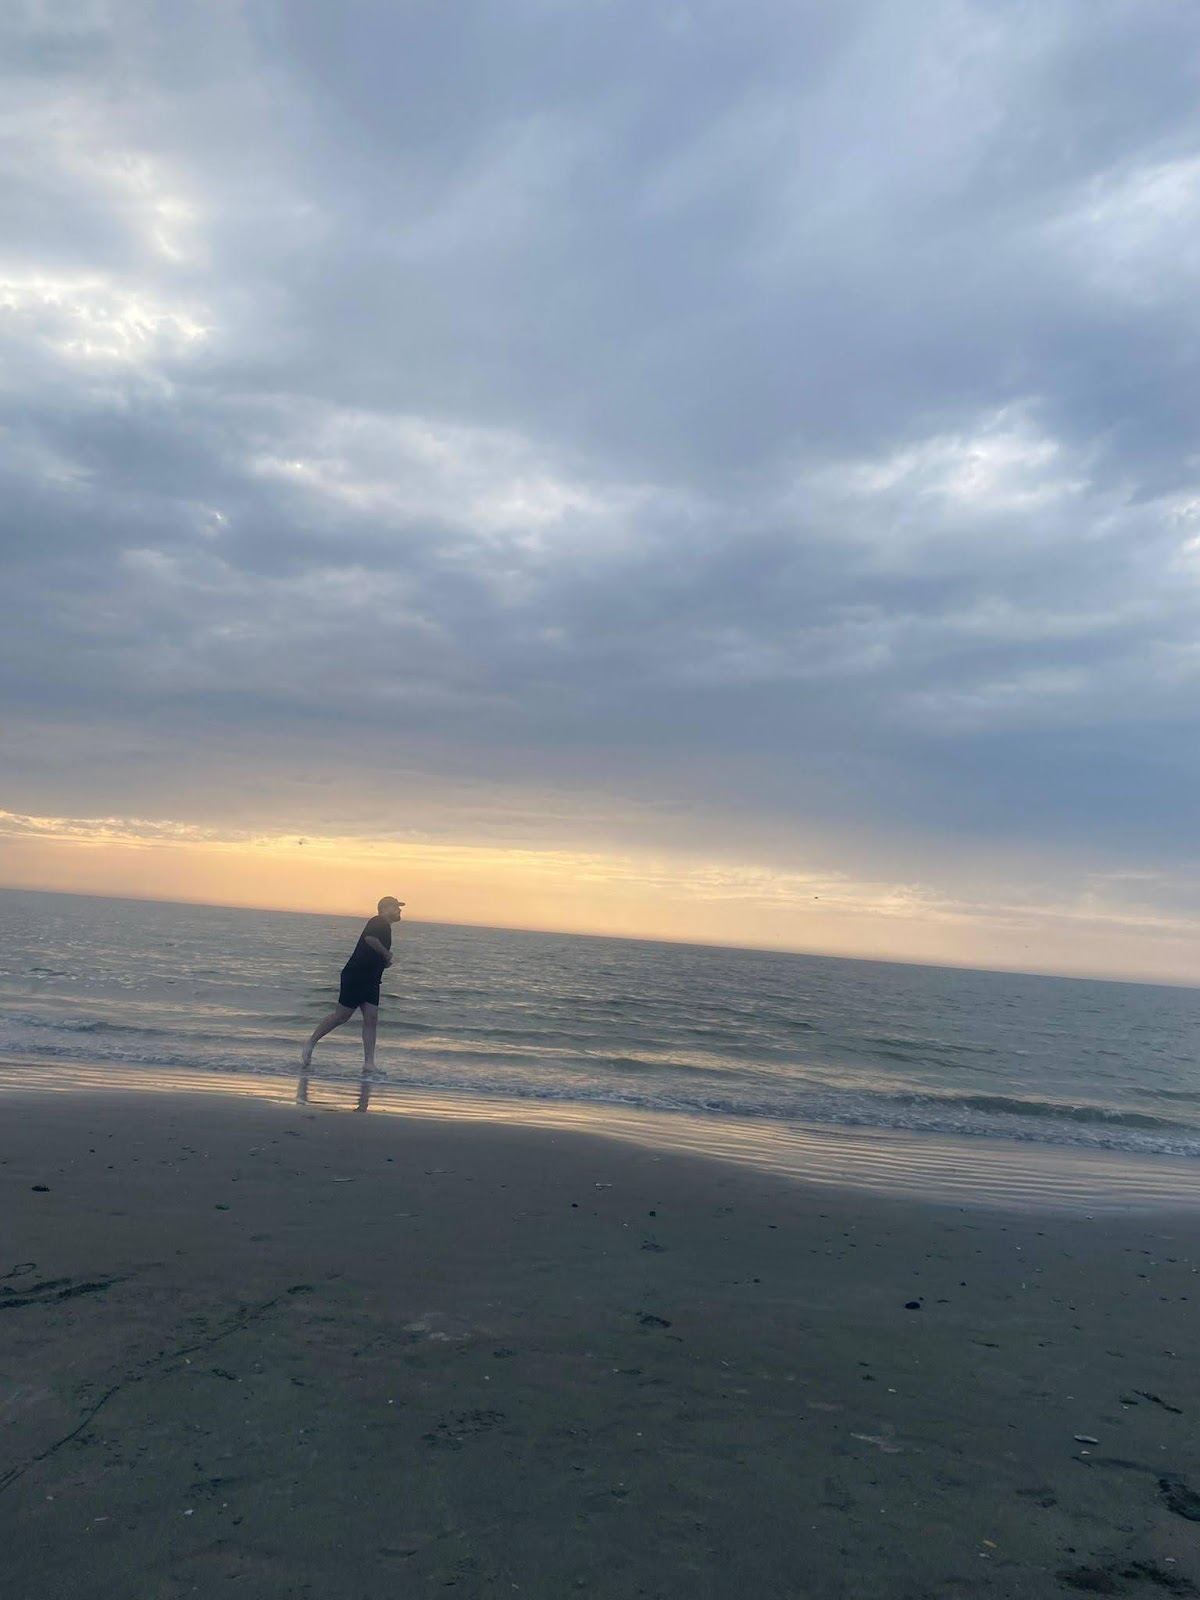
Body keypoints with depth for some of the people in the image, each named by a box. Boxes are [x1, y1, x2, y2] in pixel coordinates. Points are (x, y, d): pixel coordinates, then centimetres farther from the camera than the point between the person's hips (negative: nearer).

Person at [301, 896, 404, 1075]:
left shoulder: (384, 926, 19)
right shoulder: (379, 922, -10)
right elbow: (370, 938, -32)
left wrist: (385, 960, 15)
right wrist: (387, 954, -19)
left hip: (370, 981, 9)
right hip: (355, 977, -9)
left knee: (371, 1019, 0)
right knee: (341, 1016, -3)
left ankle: (369, 1063, 0)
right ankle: (310, 1044, 13)